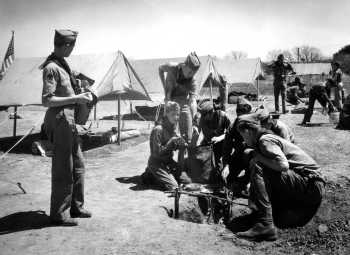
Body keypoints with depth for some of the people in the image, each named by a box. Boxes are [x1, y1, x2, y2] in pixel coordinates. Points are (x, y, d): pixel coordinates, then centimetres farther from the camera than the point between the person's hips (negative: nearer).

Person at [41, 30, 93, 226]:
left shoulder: (62, 64, 13)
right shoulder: (51, 68, -16)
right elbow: (47, 100, -21)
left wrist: (80, 95, 12)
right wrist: (76, 99, -20)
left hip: (69, 121, 10)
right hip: (60, 120, -10)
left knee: (78, 165, 16)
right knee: (63, 170, -1)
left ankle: (76, 207, 28)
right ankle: (58, 214, 12)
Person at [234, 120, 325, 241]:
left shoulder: (265, 140, -10)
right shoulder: (271, 138, 20)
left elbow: (283, 165, -25)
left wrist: (258, 158, -12)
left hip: (310, 184, -10)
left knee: (258, 169, -21)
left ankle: (264, 225, -27)